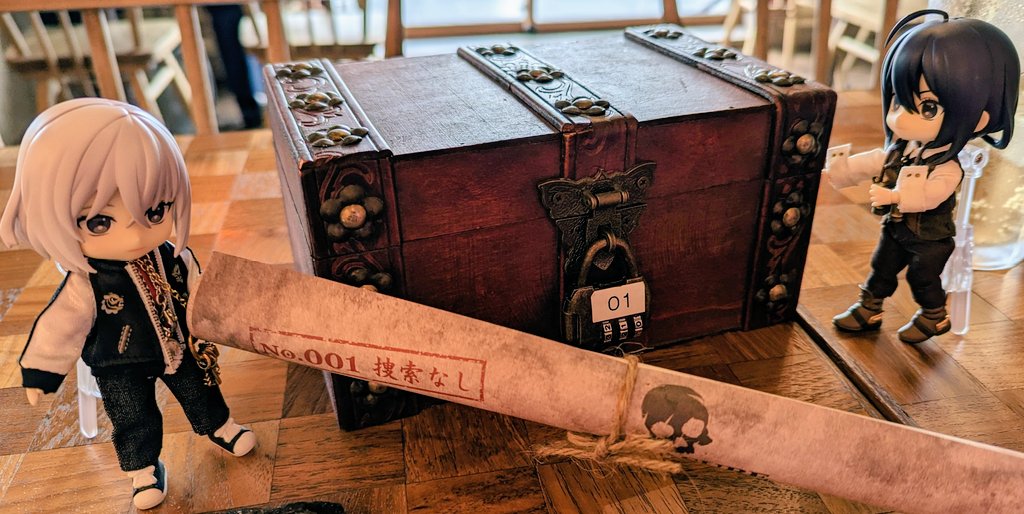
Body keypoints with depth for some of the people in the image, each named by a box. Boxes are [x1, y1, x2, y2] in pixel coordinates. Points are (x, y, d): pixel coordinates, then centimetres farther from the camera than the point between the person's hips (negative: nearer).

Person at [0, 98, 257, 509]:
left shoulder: (175, 260, -20)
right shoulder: (85, 287, -29)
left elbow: (201, 298, -2)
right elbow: (58, 329, -15)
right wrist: (39, 372, -7)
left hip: (181, 350, 3)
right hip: (121, 369, -3)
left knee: (202, 392, 22)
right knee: (134, 421, 15)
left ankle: (219, 428, 49)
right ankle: (144, 470, 39)